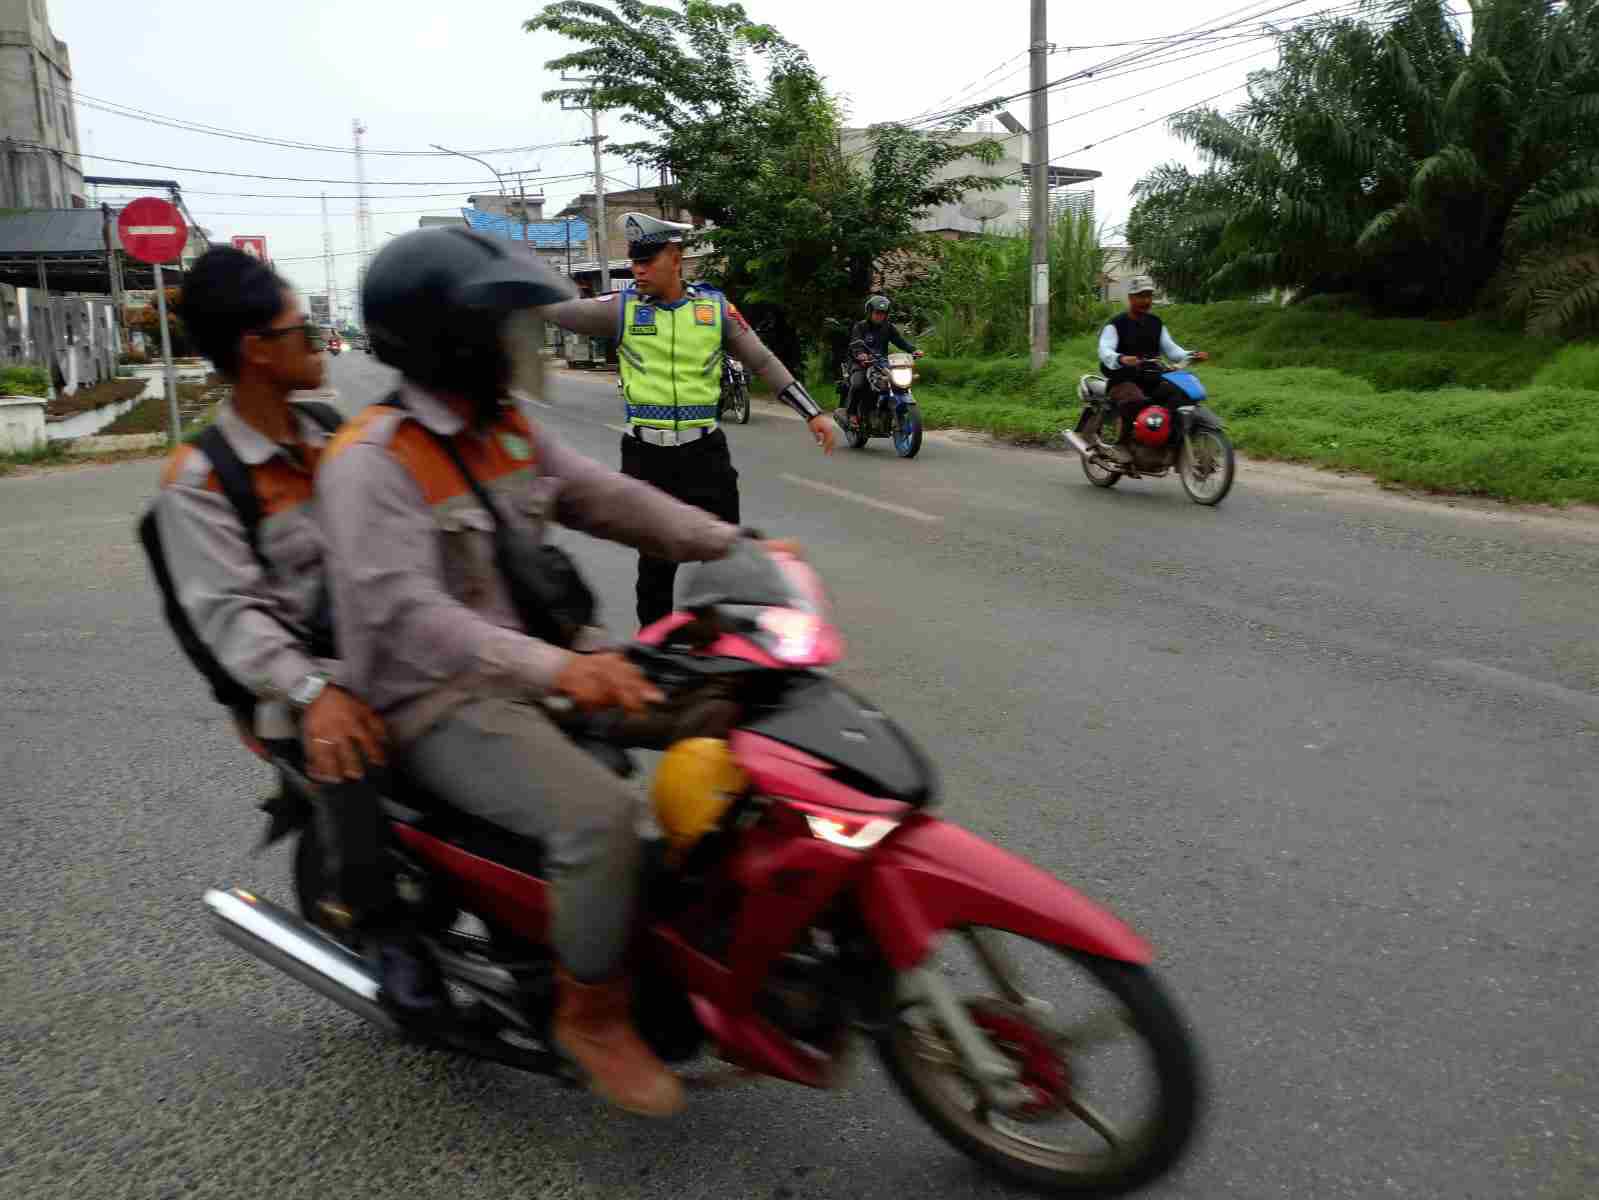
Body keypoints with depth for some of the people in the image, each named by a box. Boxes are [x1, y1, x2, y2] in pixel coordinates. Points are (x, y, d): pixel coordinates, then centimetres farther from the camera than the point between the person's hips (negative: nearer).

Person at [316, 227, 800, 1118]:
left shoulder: (506, 430, 8)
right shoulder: (371, 462, -18)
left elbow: (607, 498, 7)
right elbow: (402, 612, -31)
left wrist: (733, 544, -4)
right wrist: (550, 667, -45)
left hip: (531, 666, 9)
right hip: (444, 706, -8)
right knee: (601, 816, -30)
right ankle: (591, 1012, -4)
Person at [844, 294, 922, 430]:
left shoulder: (889, 327, 14)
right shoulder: (860, 327, 3)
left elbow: (900, 340, 0)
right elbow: (855, 343, -15)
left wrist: (913, 350, -20)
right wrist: (860, 354, -39)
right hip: (862, 365, -4)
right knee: (857, 384, -33)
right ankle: (852, 414, -13)